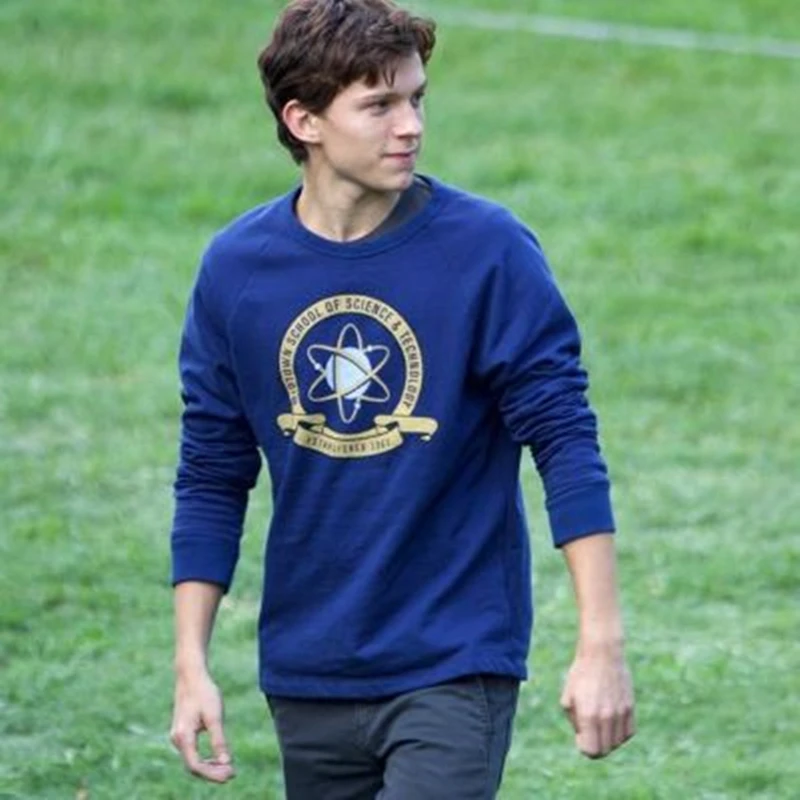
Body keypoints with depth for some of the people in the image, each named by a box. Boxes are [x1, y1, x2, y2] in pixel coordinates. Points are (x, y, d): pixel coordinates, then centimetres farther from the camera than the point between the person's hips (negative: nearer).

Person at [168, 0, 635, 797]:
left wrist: (600, 642, -14)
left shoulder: (486, 248, -9)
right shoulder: (235, 267, 0)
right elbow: (211, 478, 8)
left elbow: (566, 440, -8)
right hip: (308, 674, 4)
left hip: (456, 667, -4)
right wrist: (191, 663, 3)